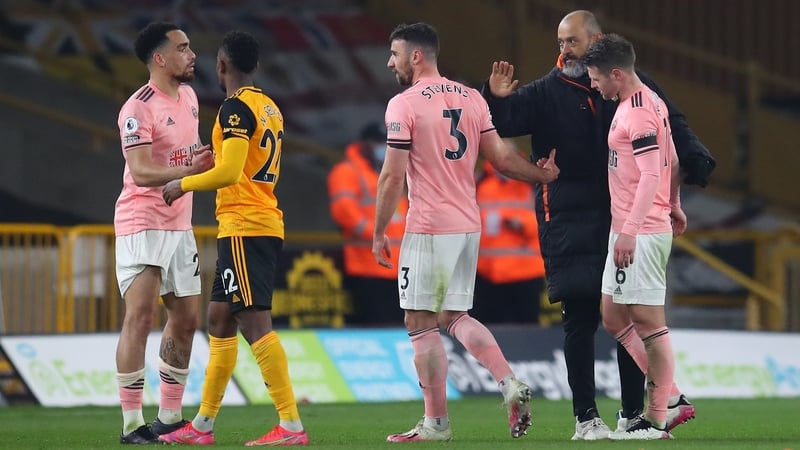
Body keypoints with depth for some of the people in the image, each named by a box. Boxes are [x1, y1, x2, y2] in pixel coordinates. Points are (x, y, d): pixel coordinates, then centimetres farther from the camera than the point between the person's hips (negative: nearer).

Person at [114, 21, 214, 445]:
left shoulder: (188, 96, 11)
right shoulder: (138, 108, -17)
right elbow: (141, 172, -25)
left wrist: (207, 160, 4)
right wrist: (188, 170, -38)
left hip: (179, 224, 9)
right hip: (142, 224, -9)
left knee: (185, 320, 11)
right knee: (140, 317, -12)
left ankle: (169, 416, 20)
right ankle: (131, 423, -10)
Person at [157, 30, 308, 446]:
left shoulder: (236, 107, -13)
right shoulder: (269, 108, 15)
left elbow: (229, 173, -21)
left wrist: (183, 184, -7)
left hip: (243, 228, -10)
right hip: (265, 225, 10)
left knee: (254, 322, -12)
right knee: (220, 319, 15)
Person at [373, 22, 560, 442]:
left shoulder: (403, 104, -10)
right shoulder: (471, 98, 9)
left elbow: (393, 176, -12)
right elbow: (501, 158, 9)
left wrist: (378, 232, -4)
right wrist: (543, 174, 22)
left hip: (428, 227, -7)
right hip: (469, 224, 7)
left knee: (421, 324, 0)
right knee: (454, 316, 16)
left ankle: (436, 421, 1)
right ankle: (511, 385, -2)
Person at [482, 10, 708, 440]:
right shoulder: (547, 92, 2)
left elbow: (672, 126, 6)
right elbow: (507, 122, -6)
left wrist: (696, 161, -11)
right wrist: (497, 99, -27)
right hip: (569, 223, -2)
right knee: (580, 318, -3)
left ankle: (633, 413, 16)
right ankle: (586, 419, 2)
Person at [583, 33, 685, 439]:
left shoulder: (638, 112, -17)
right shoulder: (650, 102, 13)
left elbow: (651, 175, -23)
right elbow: (671, 161, 24)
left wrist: (629, 231, -26)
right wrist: (674, 207, 34)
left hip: (641, 235, -10)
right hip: (628, 232, 10)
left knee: (648, 321, -5)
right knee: (614, 318, 13)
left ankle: (657, 420, -1)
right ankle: (666, 396, 16)